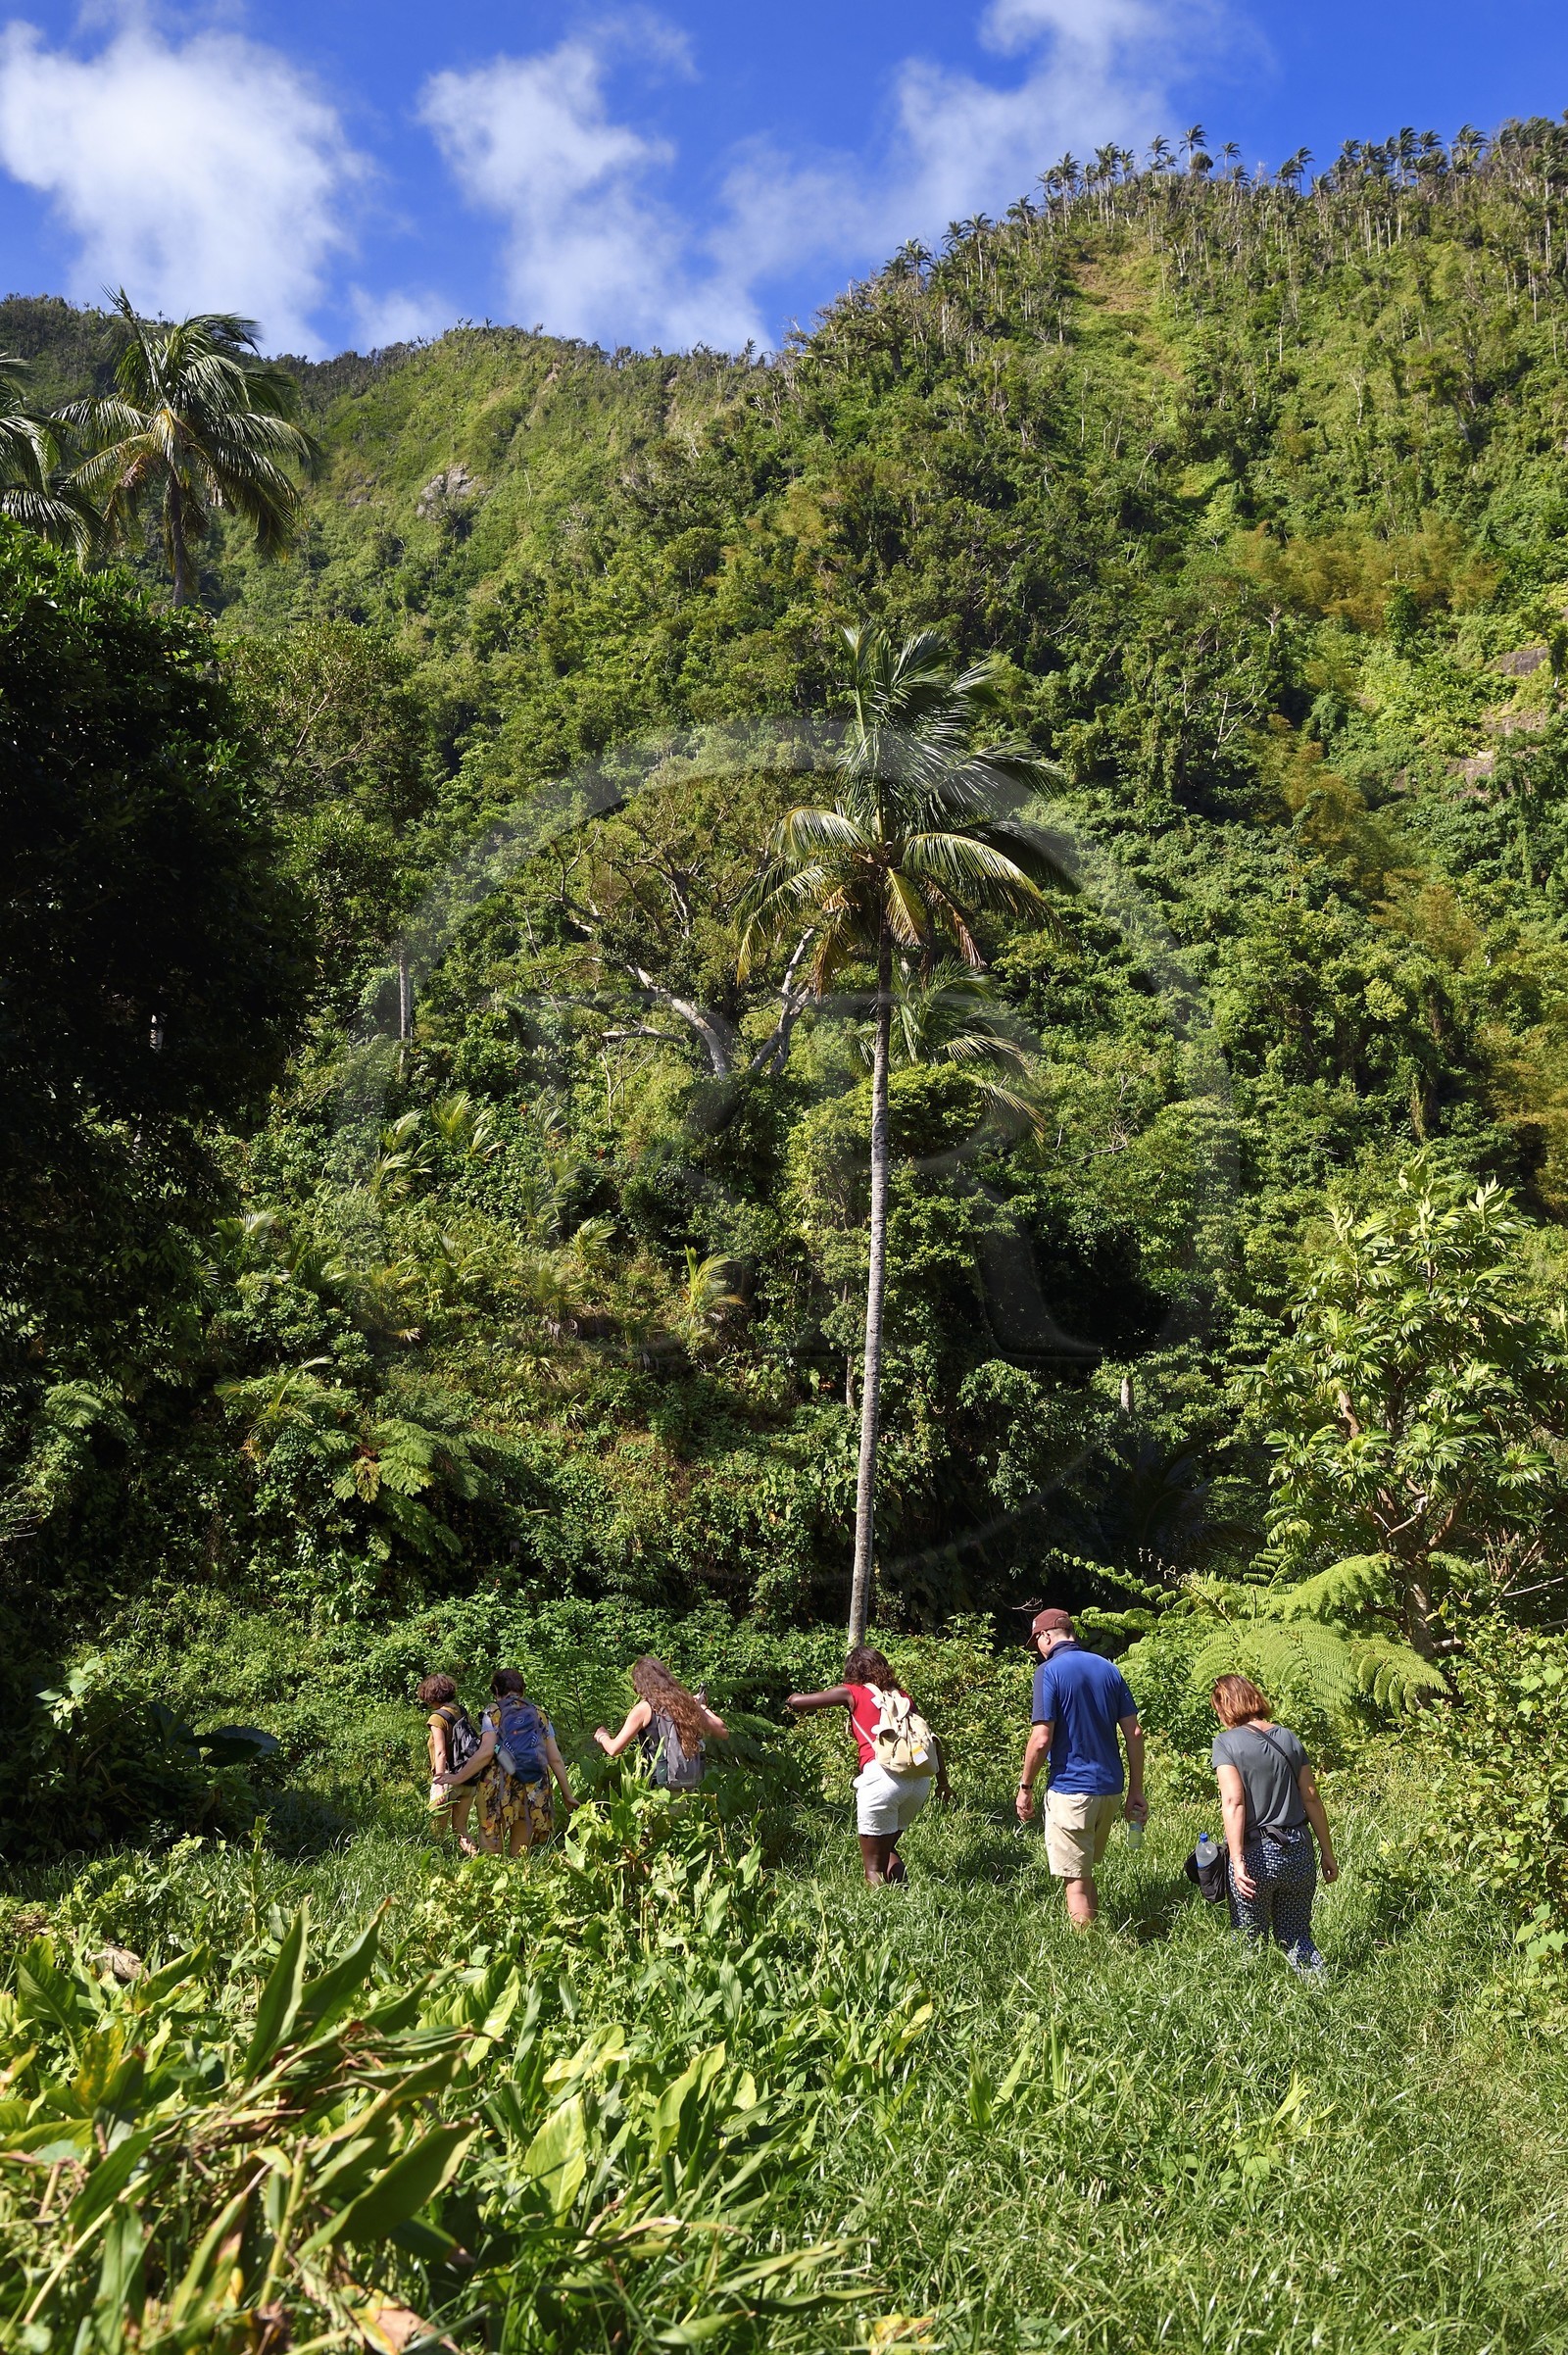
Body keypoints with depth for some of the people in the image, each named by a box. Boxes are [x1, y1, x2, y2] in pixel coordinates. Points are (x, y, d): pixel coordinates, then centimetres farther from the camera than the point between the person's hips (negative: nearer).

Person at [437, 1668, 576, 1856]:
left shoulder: (493, 1713, 2)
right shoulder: (540, 1715, 12)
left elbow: (486, 1753, -11)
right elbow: (555, 1759, 9)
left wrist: (458, 1778, -4)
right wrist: (567, 1794, 14)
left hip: (498, 1791, -3)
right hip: (532, 1794, 3)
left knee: (491, 1852, 3)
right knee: (520, 1854, 11)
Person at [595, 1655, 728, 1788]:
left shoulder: (644, 1709, -5)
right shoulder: (687, 1703, 7)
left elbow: (614, 1749, -5)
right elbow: (723, 1732, 14)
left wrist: (601, 1736, 17)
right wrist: (702, 1706, 30)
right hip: (692, 1787, 6)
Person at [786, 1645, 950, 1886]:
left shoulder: (852, 1692, 13)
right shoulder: (902, 1696, 25)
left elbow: (797, 1701, 10)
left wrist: (794, 1699, 32)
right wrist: (943, 1782, 26)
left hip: (882, 1774, -5)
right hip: (920, 1777, 5)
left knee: (873, 1865, 4)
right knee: (886, 1847, 25)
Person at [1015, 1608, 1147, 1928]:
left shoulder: (1049, 1671, -10)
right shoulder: (1109, 1669, 9)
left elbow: (1041, 1739, -16)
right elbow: (1134, 1732, 7)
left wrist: (1025, 1787, -4)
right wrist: (1136, 1791, 12)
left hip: (1071, 1790, -7)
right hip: (1110, 1789, 7)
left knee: (1076, 1881, 2)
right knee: (1085, 1872, 22)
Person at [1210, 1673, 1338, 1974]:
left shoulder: (1226, 1741, -6)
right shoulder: (1288, 1738, 8)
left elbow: (1233, 1802, -16)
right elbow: (1312, 1799, 7)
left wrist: (1237, 1861, -20)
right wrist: (1328, 1854, 13)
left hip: (1256, 1854, -4)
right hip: (1299, 1852, 4)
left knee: (1250, 1941, 10)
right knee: (1296, 1936, 16)